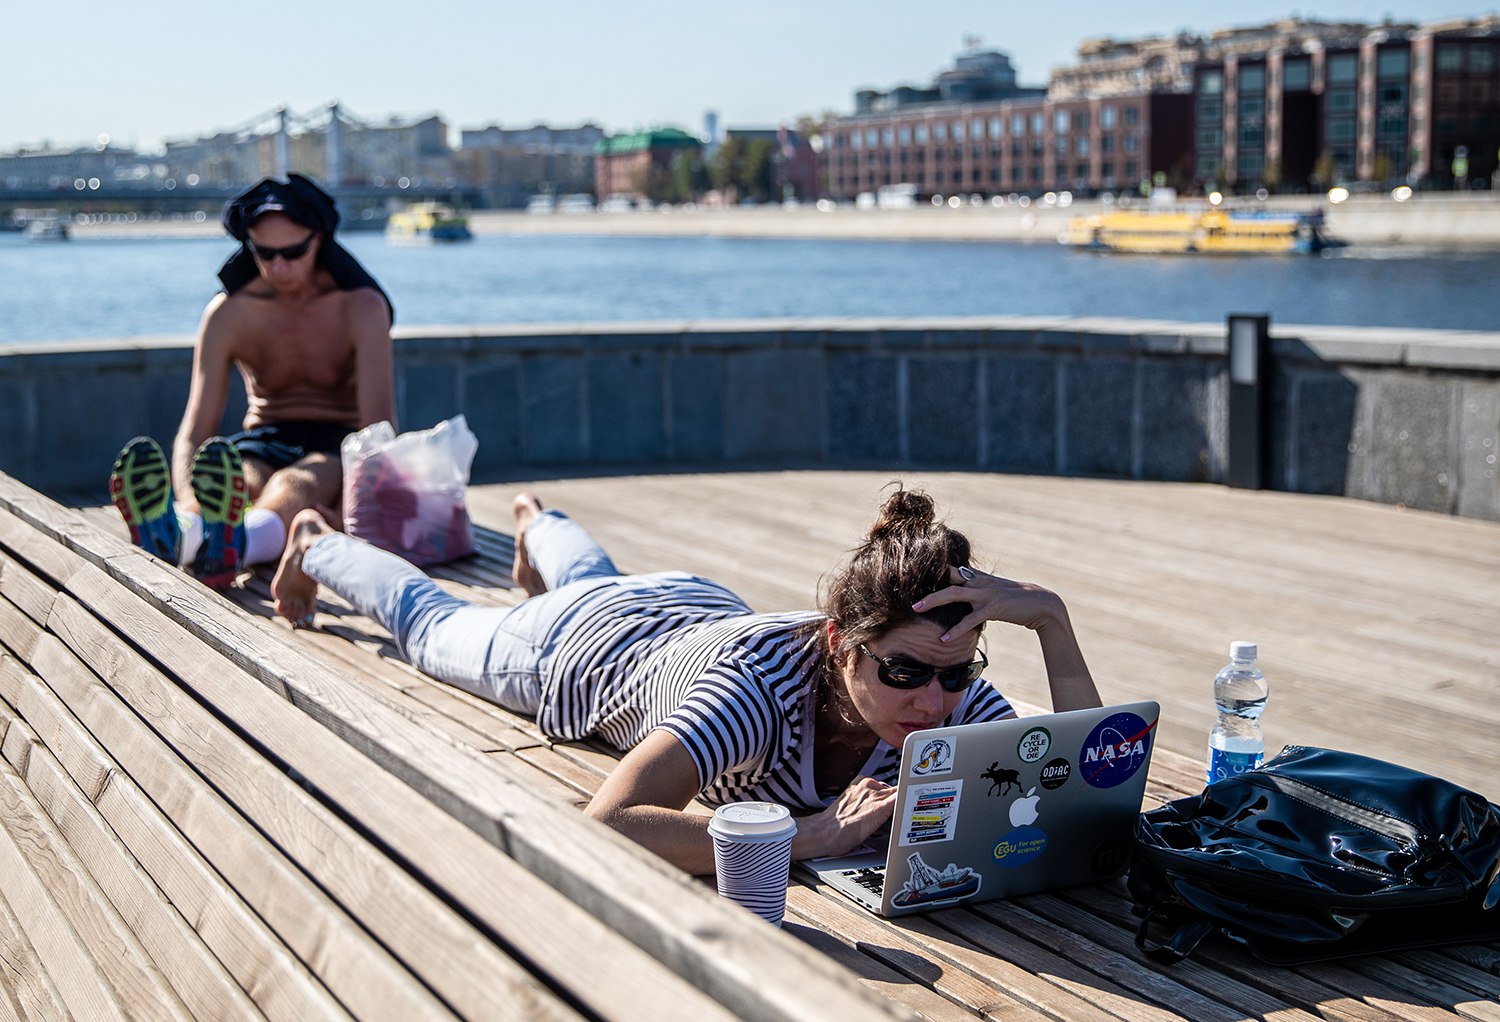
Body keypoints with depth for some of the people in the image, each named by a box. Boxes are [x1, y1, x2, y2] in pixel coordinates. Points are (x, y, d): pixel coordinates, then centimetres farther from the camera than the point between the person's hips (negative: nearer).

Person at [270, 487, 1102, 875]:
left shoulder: (950, 697, -37)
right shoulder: (766, 685, -52)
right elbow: (606, 826, -60)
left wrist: (1051, 617, -55)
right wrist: (805, 835, -62)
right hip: (585, 644, -4)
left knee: (593, 580, 41)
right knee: (430, 621, 30)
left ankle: (538, 527, 74)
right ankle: (317, 547, 58)